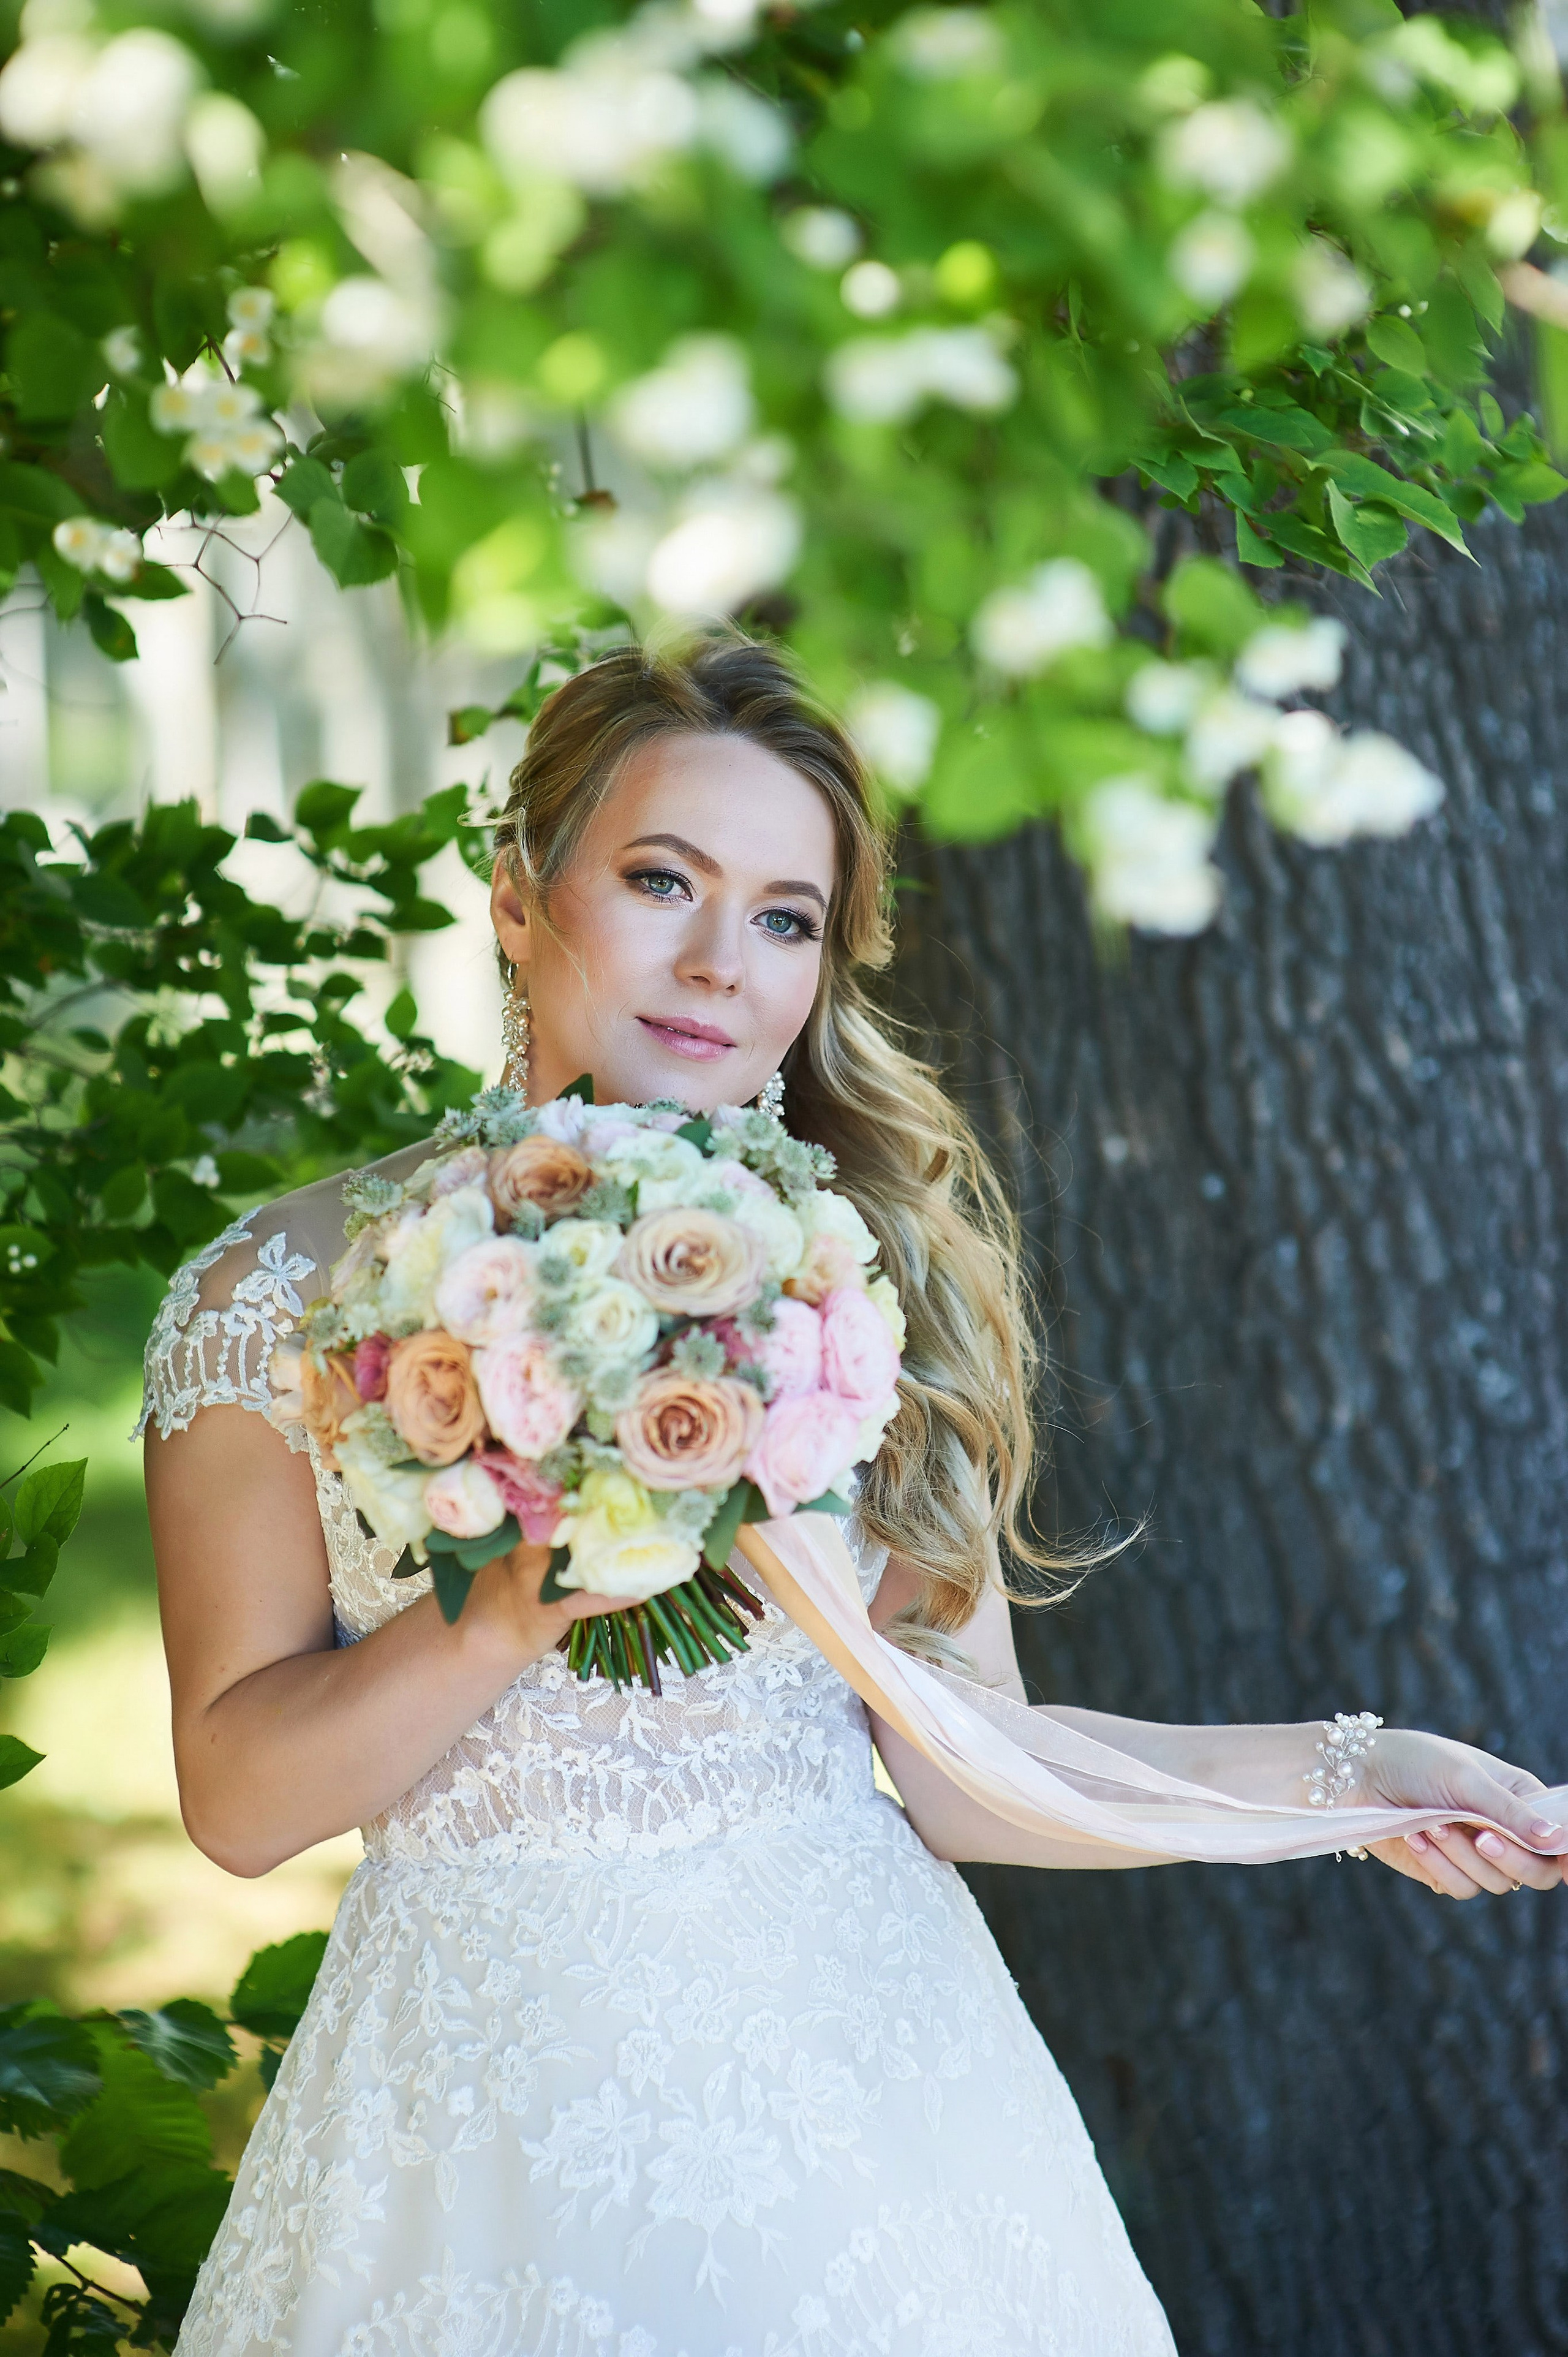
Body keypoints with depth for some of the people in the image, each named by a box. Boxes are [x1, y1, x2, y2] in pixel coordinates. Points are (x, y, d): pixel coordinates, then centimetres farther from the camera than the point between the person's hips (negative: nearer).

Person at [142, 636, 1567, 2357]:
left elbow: (966, 1773, 0)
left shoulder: (867, 1277, -1)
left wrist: (1344, 1772, -9)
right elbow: (235, 1797, -6)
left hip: (853, 2060, 2)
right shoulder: (288, 1290, -5)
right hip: (489, 2081, -1)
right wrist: (514, 1613, -20)